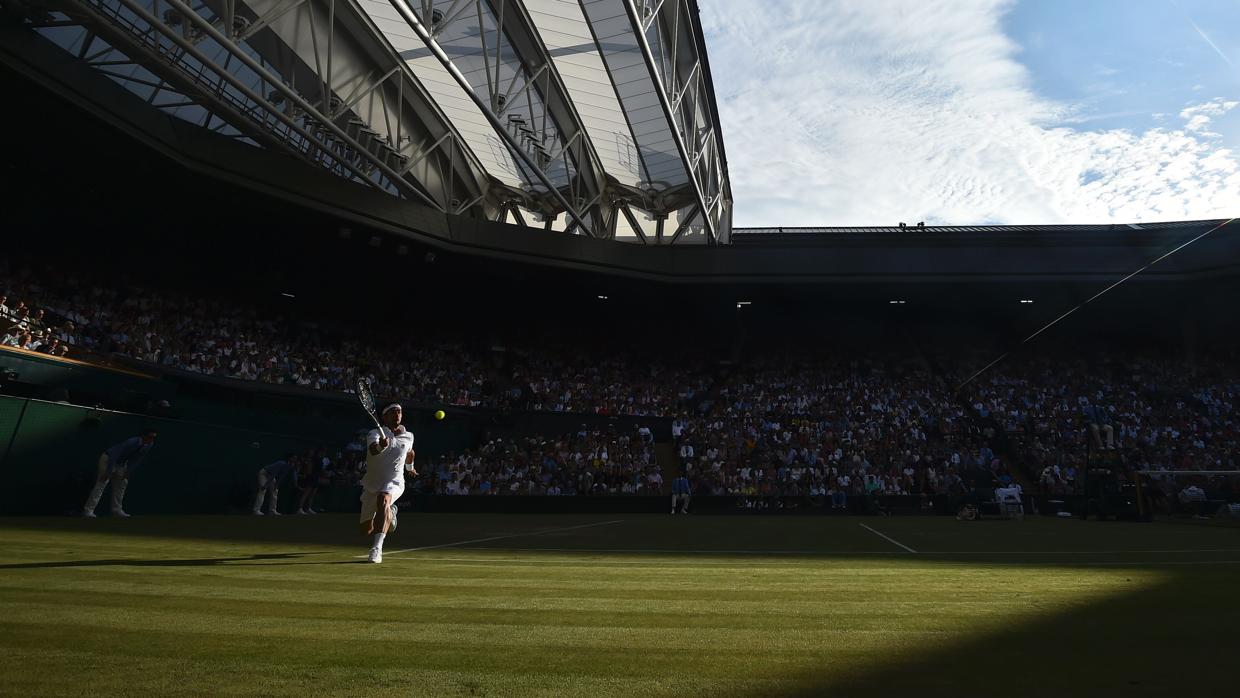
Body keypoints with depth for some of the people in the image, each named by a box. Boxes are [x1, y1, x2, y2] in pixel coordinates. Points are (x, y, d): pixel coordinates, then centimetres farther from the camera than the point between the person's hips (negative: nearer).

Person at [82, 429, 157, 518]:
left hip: (121, 463, 8)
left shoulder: (149, 444, -13)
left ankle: (117, 509, 14)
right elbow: (114, 455, -32)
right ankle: (88, 510, -10)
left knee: (122, 484, 7)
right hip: (108, 459, -8)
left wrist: (128, 473, -1)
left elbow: (137, 460, -1)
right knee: (101, 484, -12)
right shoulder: (131, 442, -35)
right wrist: (108, 473, -31)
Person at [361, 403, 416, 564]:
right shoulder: (375, 433, -10)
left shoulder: (408, 436, 2)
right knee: (366, 531, 11)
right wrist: (381, 446, -56)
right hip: (371, 484, 1)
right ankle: (390, 513, 44)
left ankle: (377, 548, -41)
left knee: (383, 500, -37)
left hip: (394, 483, -1)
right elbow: (373, 449, -34)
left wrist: (410, 467, 40)